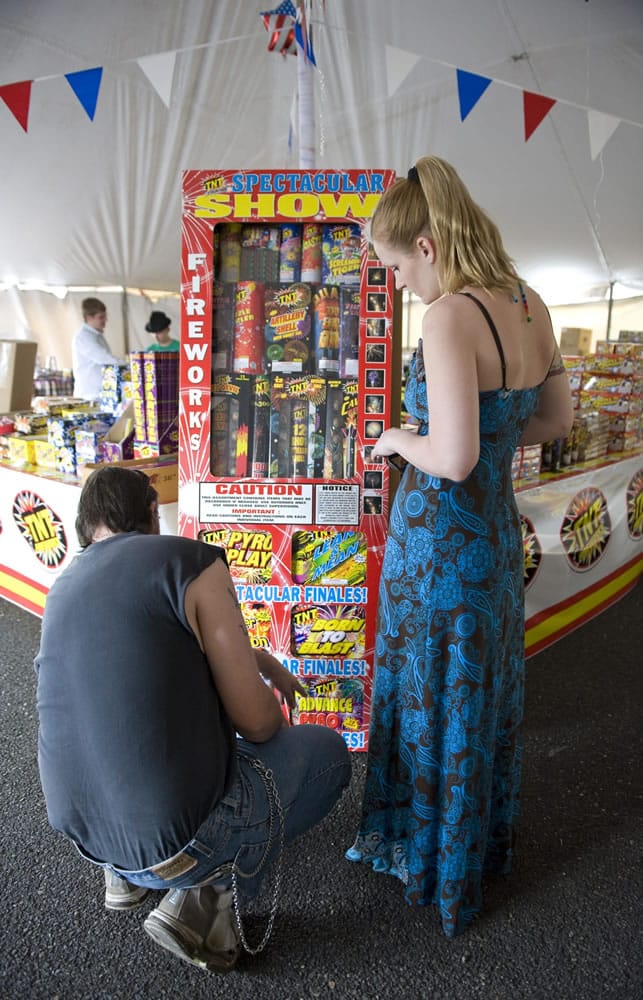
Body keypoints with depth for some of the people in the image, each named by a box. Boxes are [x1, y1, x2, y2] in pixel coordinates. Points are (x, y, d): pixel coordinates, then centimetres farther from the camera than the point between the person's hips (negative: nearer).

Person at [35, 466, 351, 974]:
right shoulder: (189, 559, -16)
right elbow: (255, 721, -15)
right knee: (328, 751, 16)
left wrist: (261, 660, 25)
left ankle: (128, 871, 22)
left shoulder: (65, 586, 6)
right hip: (180, 837, -7)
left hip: (83, 826, 7)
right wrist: (279, 718, 9)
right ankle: (209, 896, 4)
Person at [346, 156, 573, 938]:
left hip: (438, 541, -8)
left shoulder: (450, 318, -23)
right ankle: (484, 843, 48)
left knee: (432, 703, 13)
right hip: (496, 530, 8)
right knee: (481, 693, 24)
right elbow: (556, 419, 11)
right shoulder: (528, 304, 2)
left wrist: (401, 441, -8)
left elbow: (453, 457, -28)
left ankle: (433, 867, 38)